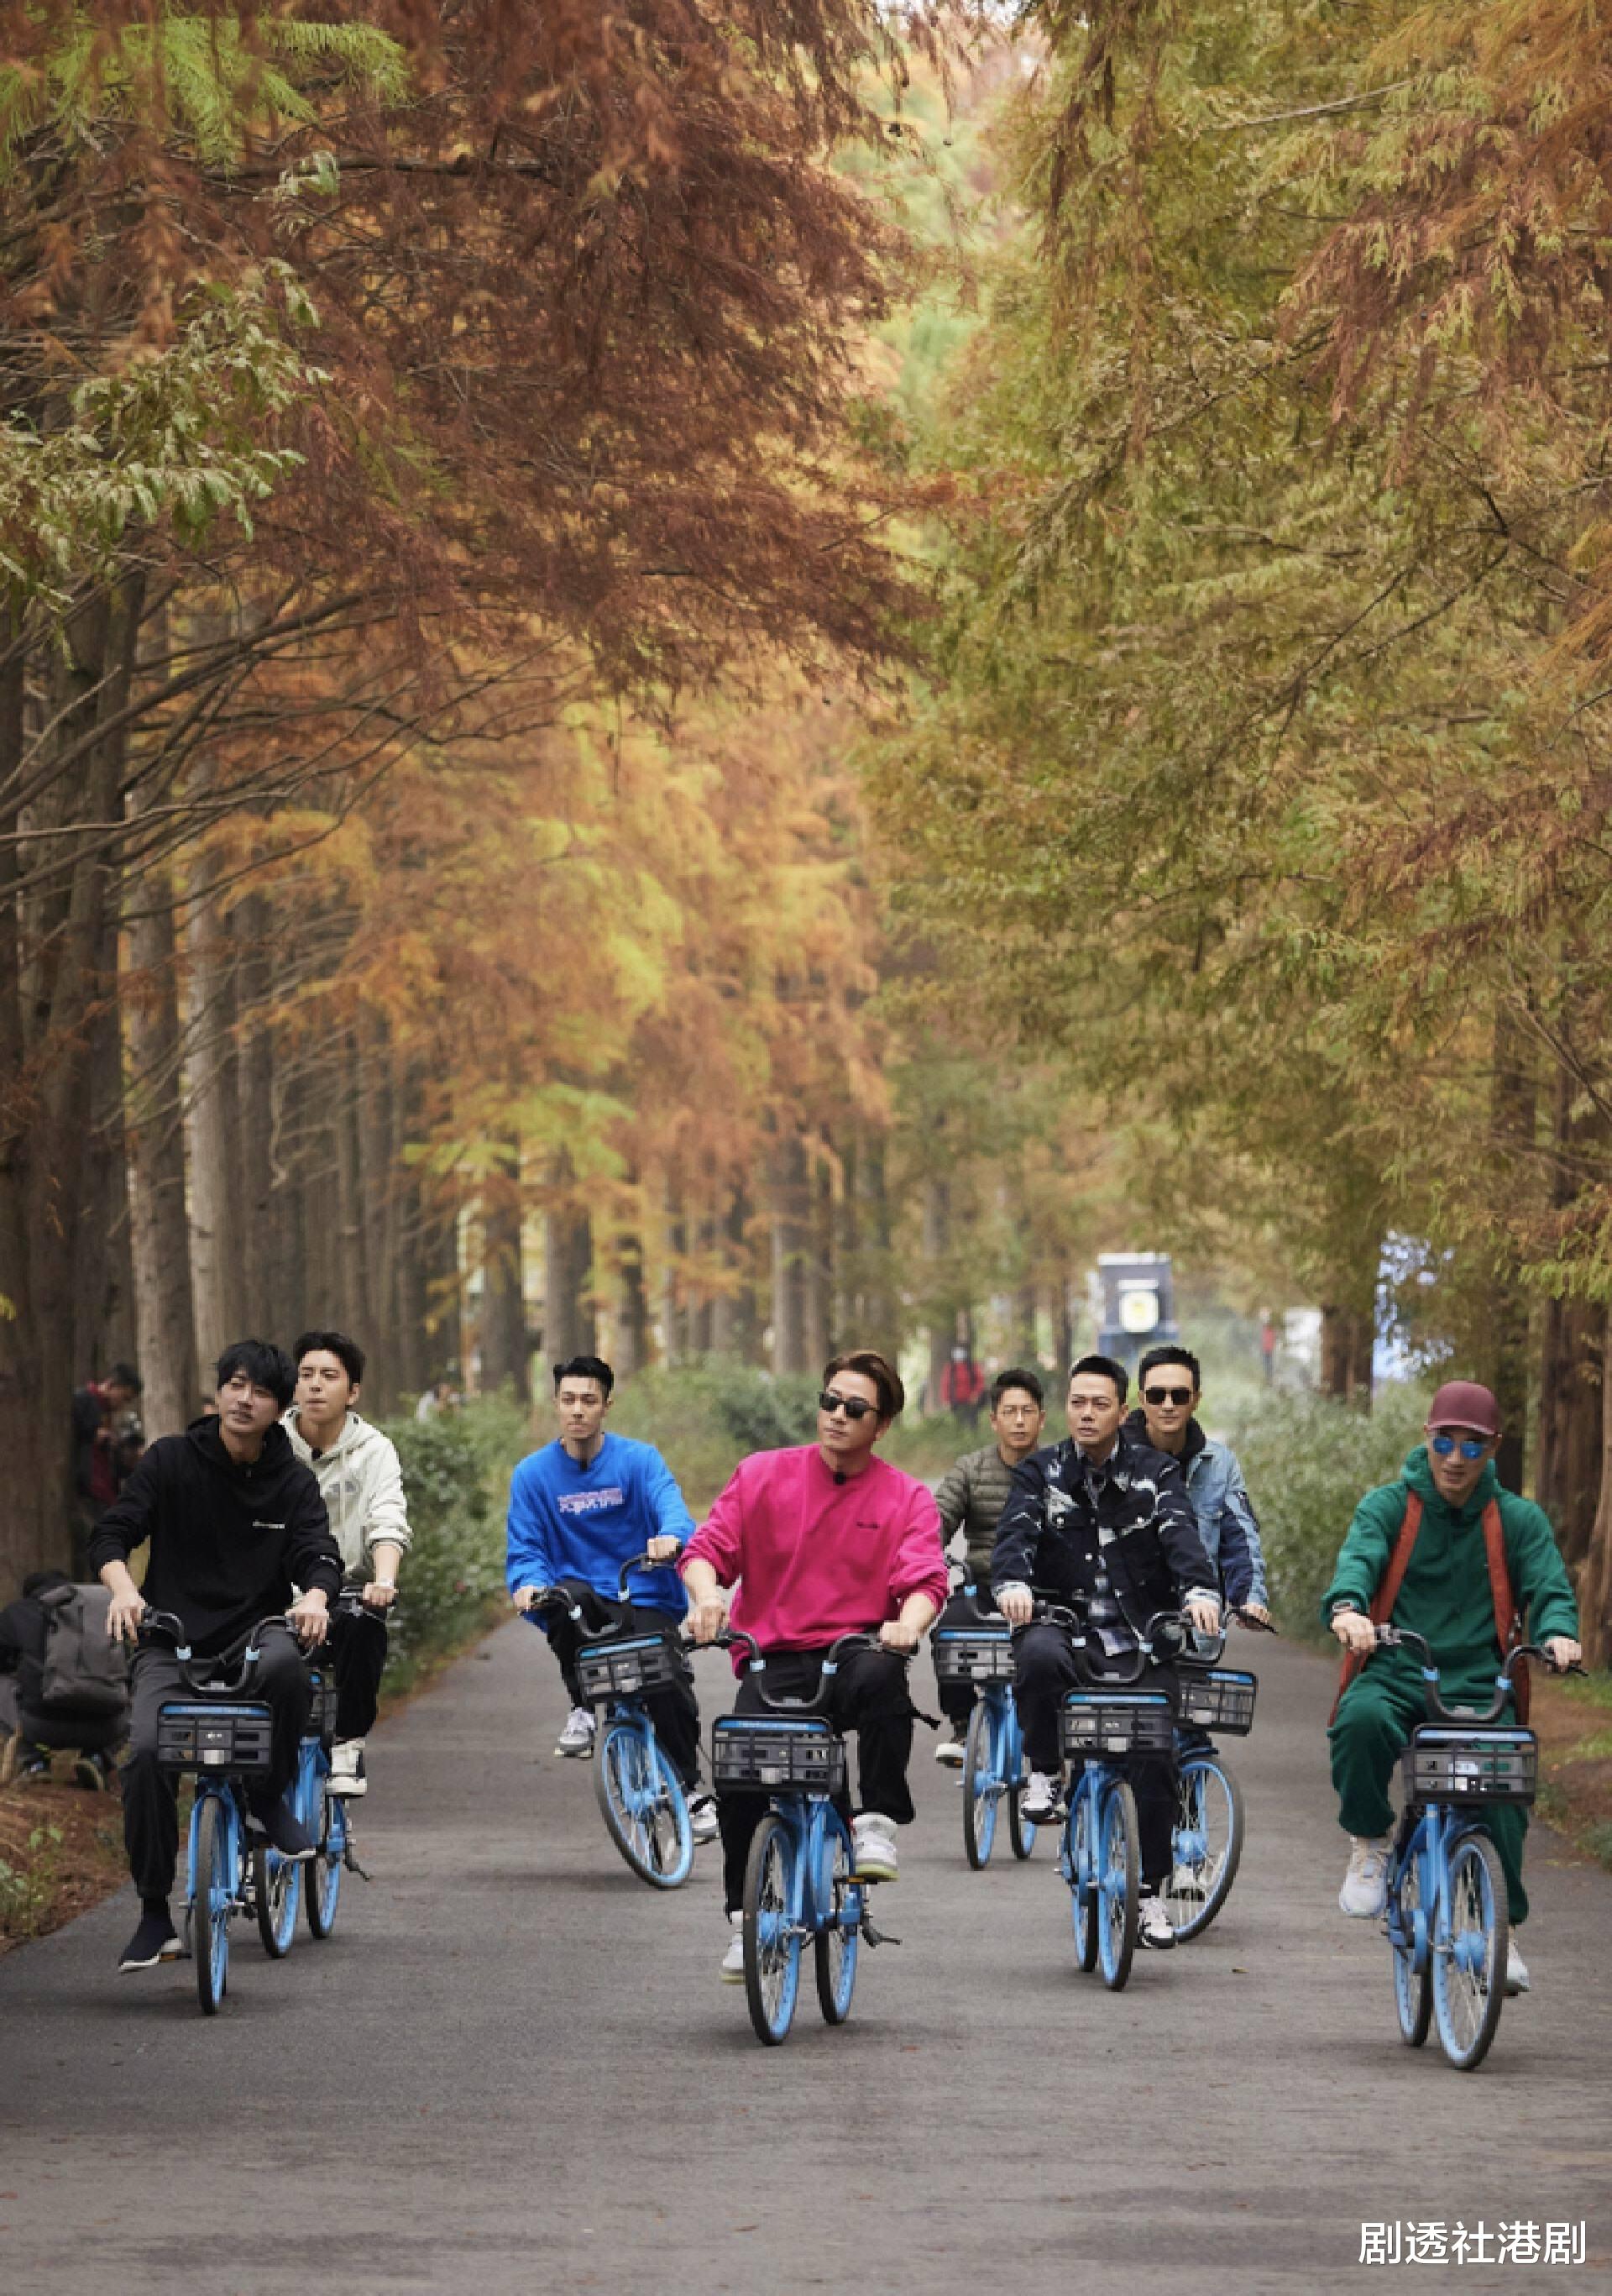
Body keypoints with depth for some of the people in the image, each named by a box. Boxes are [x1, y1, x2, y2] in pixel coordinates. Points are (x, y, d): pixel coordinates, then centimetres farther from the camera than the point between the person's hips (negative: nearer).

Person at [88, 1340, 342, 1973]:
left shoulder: (292, 1481, 6)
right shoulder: (171, 1459, 2)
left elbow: (318, 1555, -4)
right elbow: (111, 1533, -4)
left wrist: (315, 1596, -28)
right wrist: (123, 1588, -25)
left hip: (256, 1631, 0)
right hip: (172, 1641, 0)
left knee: (284, 1665, -36)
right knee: (146, 1754, -23)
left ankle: (271, 1797, -9)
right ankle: (154, 1913, -9)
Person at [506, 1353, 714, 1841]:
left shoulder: (640, 1460, -1)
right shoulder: (533, 1474, 3)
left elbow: (672, 1510, -17)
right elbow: (526, 1549, 0)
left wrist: (671, 1539, -42)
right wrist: (528, 1584, -24)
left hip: (644, 1600, 0)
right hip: (582, 1597, 0)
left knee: (668, 1685, -21)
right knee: (565, 1597, -36)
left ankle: (691, 1788, 6)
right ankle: (581, 1707, -12)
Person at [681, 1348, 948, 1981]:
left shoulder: (907, 1499, 7)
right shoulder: (763, 1475, 9)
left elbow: (925, 1579, -7)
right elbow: (708, 1546, 4)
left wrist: (907, 1624, -30)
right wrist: (706, 1593, -19)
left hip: (856, 1651, -1)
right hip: (774, 1660, 1)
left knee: (881, 1678, -39)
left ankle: (876, 1825, -24)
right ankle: (744, 1918, -8)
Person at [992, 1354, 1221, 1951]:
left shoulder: (1154, 1471, 5)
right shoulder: (1041, 1472, 7)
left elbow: (1180, 1533, -12)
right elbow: (1016, 1529, -10)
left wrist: (1199, 1590, -32)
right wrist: (1012, 1582, -33)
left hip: (1141, 1641, 1)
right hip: (1066, 1625, -1)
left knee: (1155, 1763, -6)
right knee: (1038, 1655, -37)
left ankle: (1149, 1894, 10)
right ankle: (1046, 1772, -13)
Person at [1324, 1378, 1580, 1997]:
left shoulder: (1519, 1519, 12)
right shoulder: (1388, 1506, 7)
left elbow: (1549, 1584, -1)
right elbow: (1359, 1557, -12)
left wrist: (1557, 1632, -26)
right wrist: (1347, 1607, -36)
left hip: (1479, 1684, 1)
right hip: (1395, 1672, -1)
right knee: (1362, 1720, -36)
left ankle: (1502, 1928, -10)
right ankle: (1368, 1845, -10)